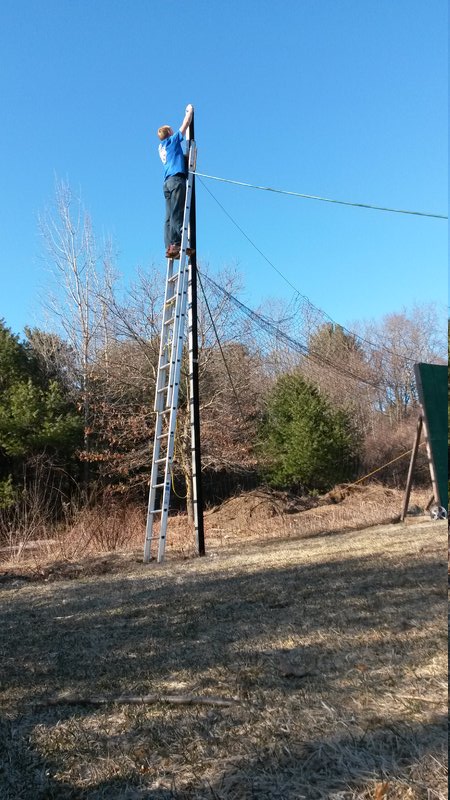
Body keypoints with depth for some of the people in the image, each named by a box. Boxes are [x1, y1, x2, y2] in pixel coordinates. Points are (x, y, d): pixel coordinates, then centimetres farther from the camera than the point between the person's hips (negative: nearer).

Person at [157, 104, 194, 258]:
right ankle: (176, 244, -26)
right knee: (177, 214, -16)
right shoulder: (172, 140, 7)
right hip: (176, 179, -8)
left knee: (169, 216, -1)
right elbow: (185, 125, 11)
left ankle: (169, 246, -9)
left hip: (168, 182, 8)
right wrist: (190, 111, 26)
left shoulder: (162, 147, 26)